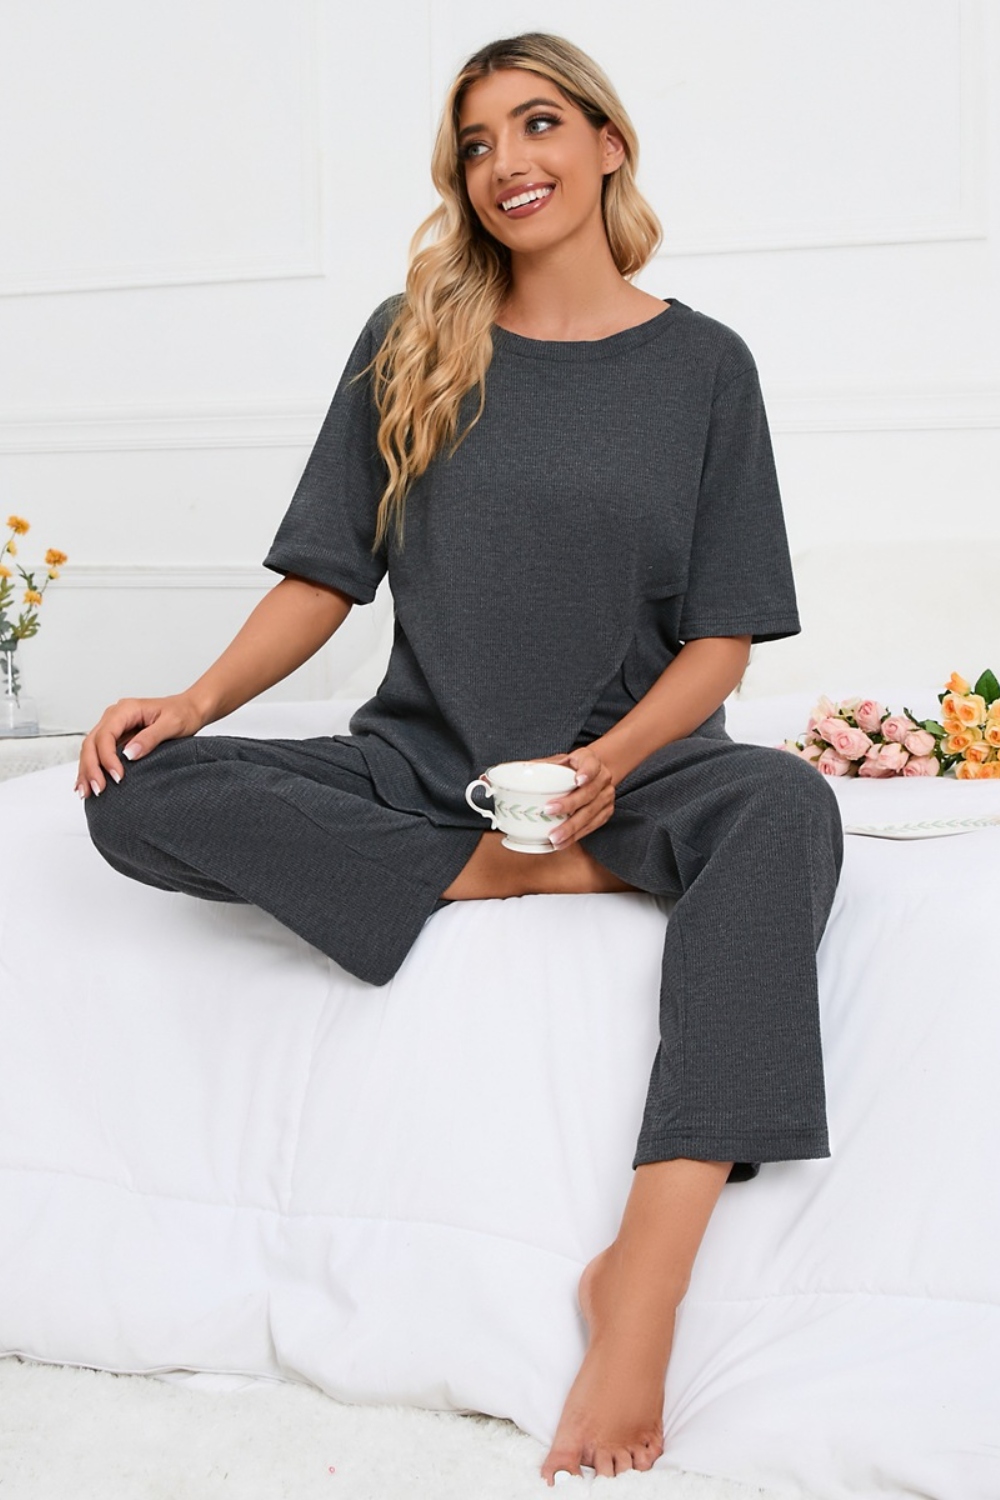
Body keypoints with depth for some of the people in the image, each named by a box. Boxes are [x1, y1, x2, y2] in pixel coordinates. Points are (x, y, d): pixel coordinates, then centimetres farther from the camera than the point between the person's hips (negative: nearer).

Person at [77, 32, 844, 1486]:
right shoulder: (409, 346, 9)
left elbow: (721, 638, 0)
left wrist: (609, 765, -19)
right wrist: (198, 698, -12)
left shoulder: (702, 364, 5)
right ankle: (529, 877, -21)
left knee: (786, 805, -36)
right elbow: (324, 575, 7)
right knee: (138, 794, -22)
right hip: (421, 763, 2)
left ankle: (643, 1279, -42)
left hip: (627, 762, -1)